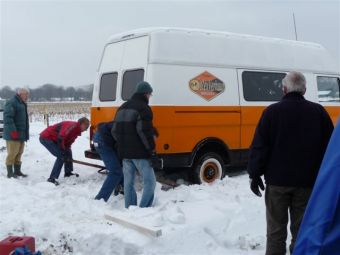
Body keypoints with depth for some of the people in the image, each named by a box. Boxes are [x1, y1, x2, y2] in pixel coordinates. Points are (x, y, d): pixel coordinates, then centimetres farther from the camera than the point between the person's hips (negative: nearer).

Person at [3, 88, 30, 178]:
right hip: (13, 134, -9)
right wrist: (13, 131, -24)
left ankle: (17, 171, 17)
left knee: (19, 153, 11)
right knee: (12, 153, -6)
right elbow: (7, 117, -20)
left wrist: (25, 134, 22)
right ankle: (10, 172, -1)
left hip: (21, 134, 9)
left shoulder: (22, 104, 19)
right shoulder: (11, 103, -11)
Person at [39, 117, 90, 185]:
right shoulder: (73, 126, -24)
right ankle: (52, 178, -15)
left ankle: (68, 173, 29)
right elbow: (60, 138, -32)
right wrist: (63, 151, -21)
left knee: (68, 152, 17)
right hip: (46, 138, -10)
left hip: (53, 139, 10)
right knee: (61, 156, -17)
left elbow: (68, 142, 10)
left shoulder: (76, 130, 7)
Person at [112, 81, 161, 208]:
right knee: (150, 181, -2)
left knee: (128, 183, 12)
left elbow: (115, 131, 18)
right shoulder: (143, 108, -9)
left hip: (125, 153, 8)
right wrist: (152, 152, -16)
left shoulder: (122, 108, 17)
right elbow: (145, 132, -19)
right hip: (139, 153, -8)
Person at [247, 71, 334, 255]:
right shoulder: (318, 112, 1)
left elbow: (259, 146, -10)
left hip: (277, 180, -2)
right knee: (302, 229, 12)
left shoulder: (272, 111, -7)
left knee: (276, 229, 9)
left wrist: (254, 174, -2)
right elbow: (329, 146, 6)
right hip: (308, 181, 2)